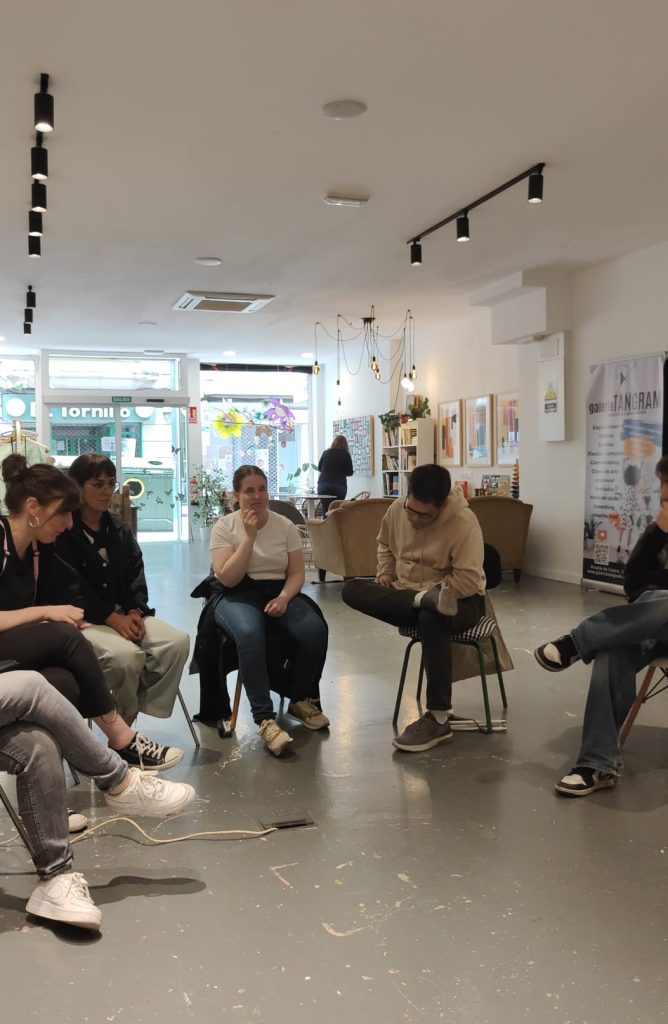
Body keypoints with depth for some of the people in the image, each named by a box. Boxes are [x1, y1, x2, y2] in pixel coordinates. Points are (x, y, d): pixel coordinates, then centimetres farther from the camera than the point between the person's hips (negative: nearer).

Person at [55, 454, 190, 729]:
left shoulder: (120, 530, 15)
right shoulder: (62, 531, -6)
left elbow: (136, 578, 9)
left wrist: (134, 613, -11)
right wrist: (113, 618, -21)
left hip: (123, 614, 6)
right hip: (81, 618, -6)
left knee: (178, 641, -19)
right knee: (127, 654, -34)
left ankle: (138, 714, -11)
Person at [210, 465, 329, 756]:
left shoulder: (285, 525, 7)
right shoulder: (224, 527, 0)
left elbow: (297, 572, 5)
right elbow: (228, 578, -11)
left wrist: (284, 598, -16)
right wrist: (250, 536, -15)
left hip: (279, 592, 3)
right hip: (238, 596, -3)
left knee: (315, 630, -26)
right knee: (250, 634, -38)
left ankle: (302, 700, 0)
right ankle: (265, 718, -31)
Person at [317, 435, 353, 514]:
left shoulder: (326, 452, 6)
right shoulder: (346, 455, 1)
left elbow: (319, 468, 16)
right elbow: (350, 472, 4)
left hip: (323, 484, 1)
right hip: (339, 486, -1)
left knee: (325, 511, 0)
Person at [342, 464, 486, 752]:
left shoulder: (463, 522, -22)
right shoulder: (397, 509, -4)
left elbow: (468, 581, -27)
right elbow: (385, 545, 18)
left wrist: (413, 588, -24)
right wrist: (385, 574, -2)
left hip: (457, 600, -6)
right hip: (403, 594, 6)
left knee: (431, 618, -41)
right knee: (352, 589, -17)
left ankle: (438, 720, -33)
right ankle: (427, 600, -35)